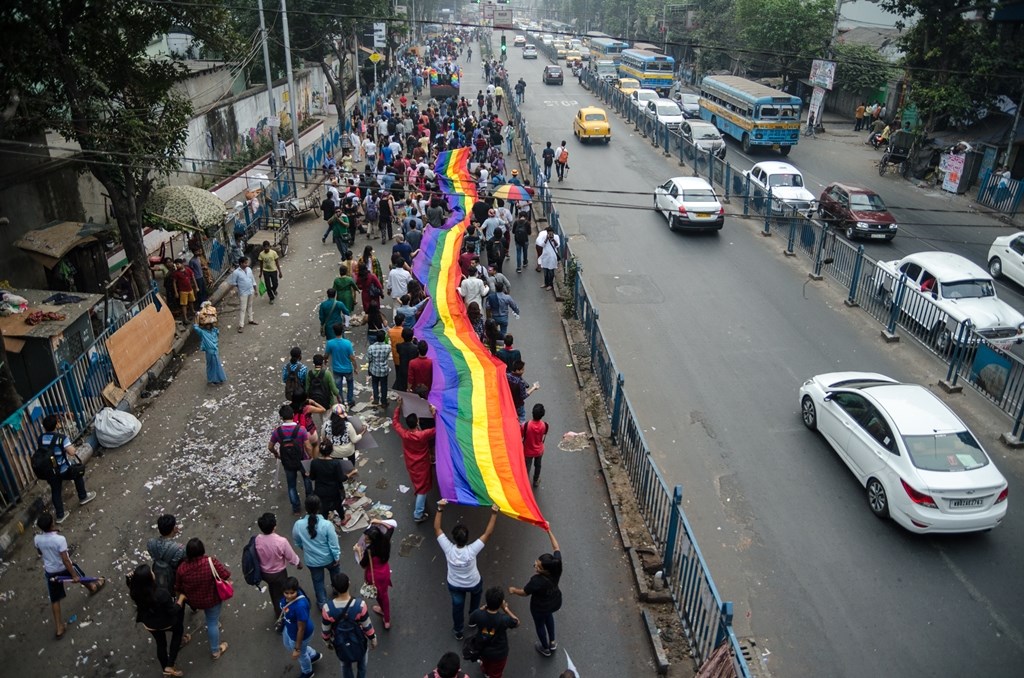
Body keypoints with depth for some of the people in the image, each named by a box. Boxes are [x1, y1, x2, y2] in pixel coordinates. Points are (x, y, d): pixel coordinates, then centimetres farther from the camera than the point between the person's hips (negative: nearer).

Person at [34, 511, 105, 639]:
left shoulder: (37, 539, -16)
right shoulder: (60, 539, -32)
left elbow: (40, 553, 7)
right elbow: (65, 560, -27)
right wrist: (74, 575, -19)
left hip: (50, 571, 4)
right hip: (64, 568, -4)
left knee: (55, 600, 13)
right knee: (79, 576, 30)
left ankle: (59, 628, 19)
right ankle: (92, 587, 62)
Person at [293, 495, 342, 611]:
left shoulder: (298, 524, -22)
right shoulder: (326, 524, -30)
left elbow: (297, 542, -2)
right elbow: (333, 544, -19)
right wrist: (337, 557, -1)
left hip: (311, 560, 1)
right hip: (328, 558, -1)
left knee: (318, 581, 26)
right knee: (335, 574, 32)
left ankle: (322, 603, 42)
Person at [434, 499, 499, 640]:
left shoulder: (448, 549, -34)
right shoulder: (472, 550, -38)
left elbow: (437, 529, -28)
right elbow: (488, 533, -34)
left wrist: (440, 509, -30)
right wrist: (494, 514, -33)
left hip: (454, 585, 1)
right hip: (473, 584, -1)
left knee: (457, 607, 26)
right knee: (477, 590, 34)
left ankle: (458, 631, 48)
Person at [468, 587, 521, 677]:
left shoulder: (478, 614, -32)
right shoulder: (504, 619, -38)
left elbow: (471, 621, -5)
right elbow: (517, 622, -14)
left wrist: (485, 607, -8)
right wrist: (506, 608, -10)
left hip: (482, 649, 4)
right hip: (499, 653, -4)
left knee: (485, 664, 38)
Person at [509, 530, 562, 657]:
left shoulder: (537, 581, -42)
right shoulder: (557, 566, -31)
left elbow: (524, 592, -22)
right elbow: (556, 547, -13)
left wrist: (513, 590, -2)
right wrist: (549, 531, -9)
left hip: (540, 608, -5)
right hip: (555, 602, 5)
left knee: (539, 624, 28)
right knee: (548, 615, 38)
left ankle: (545, 648, 53)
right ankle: (552, 643, 54)